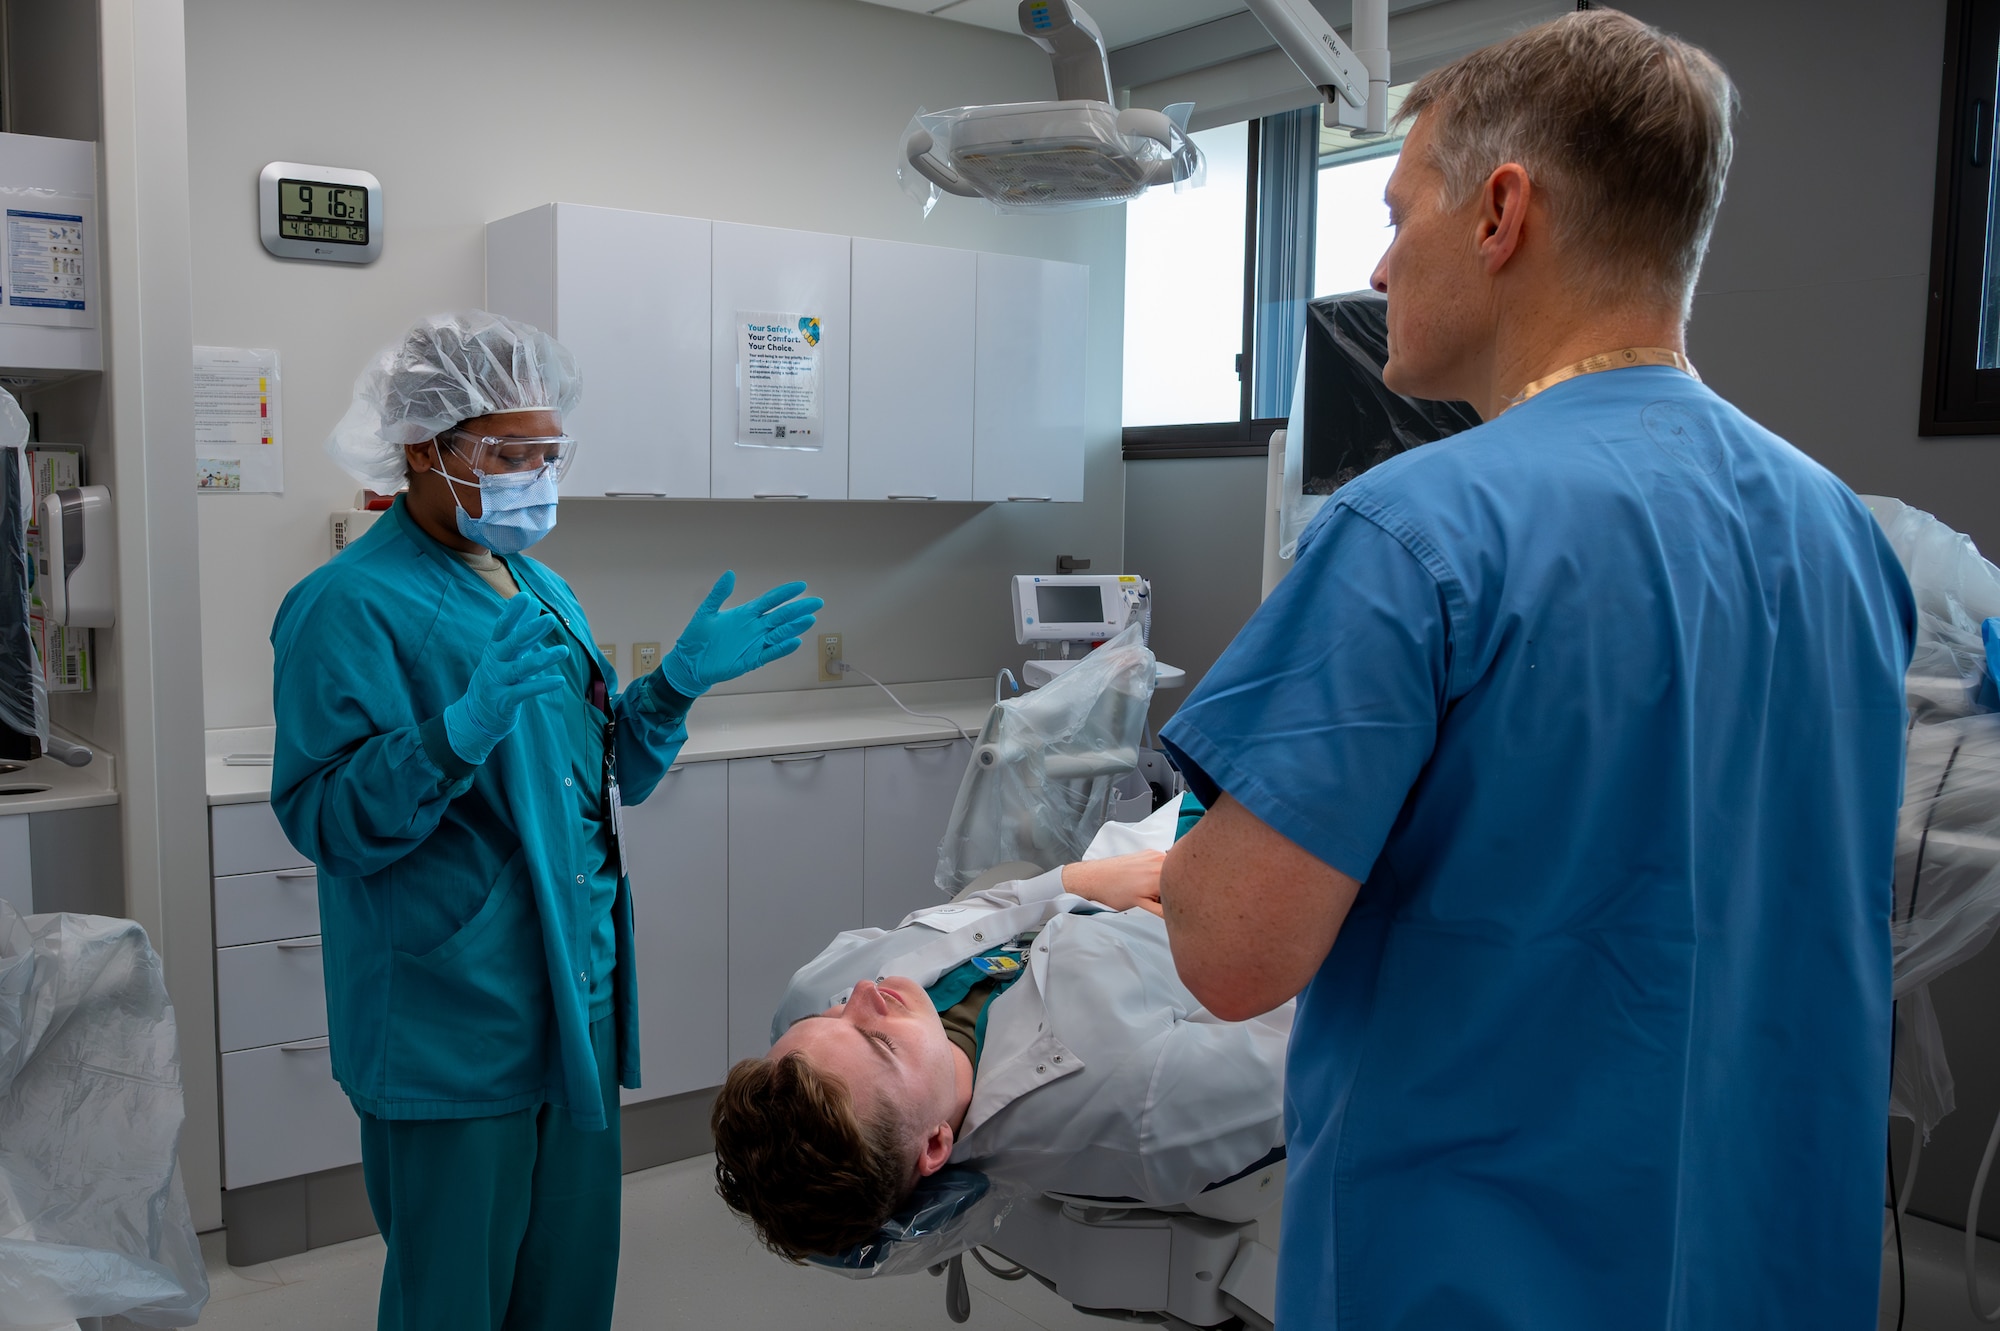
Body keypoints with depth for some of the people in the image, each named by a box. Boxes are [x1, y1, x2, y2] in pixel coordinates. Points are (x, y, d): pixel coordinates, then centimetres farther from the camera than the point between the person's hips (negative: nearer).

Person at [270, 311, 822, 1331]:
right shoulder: (351, 606, -11)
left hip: (579, 1006, 8)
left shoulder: (543, 590, 13)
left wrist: (681, 680, 2)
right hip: (453, 1028, -7)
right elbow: (323, 821, -18)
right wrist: (461, 732, -33)